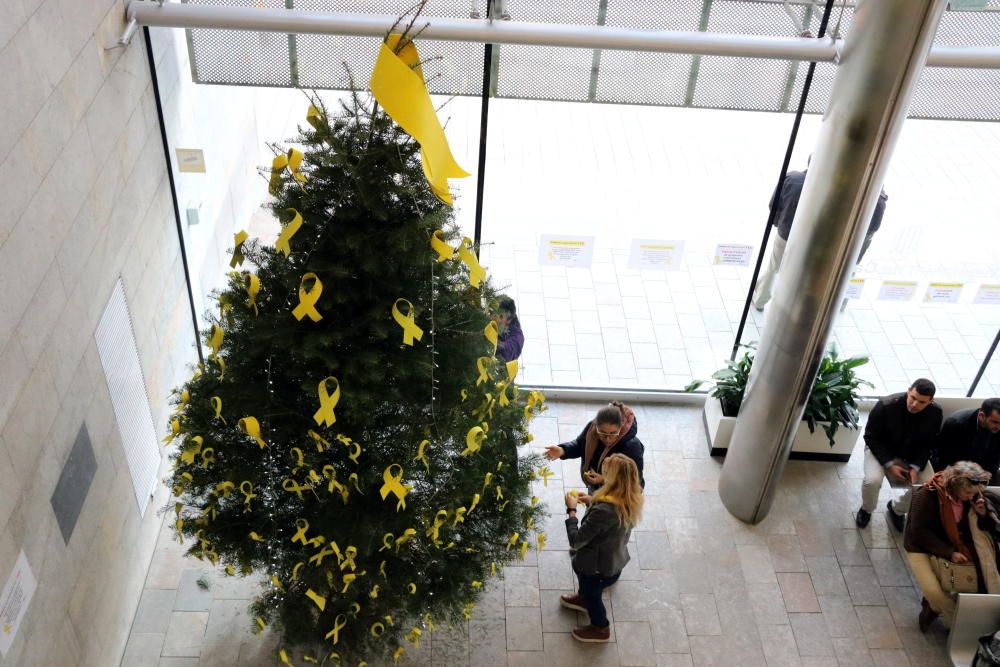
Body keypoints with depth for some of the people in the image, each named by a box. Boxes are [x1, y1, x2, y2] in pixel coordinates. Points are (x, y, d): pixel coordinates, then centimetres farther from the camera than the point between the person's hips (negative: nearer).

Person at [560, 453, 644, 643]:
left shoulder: (603, 511, -43)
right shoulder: (630, 500, -17)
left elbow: (576, 540, -34)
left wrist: (571, 510, -23)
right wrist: (593, 501, -6)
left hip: (600, 567, -7)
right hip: (615, 559, 7)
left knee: (592, 593, 25)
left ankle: (600, 628, 51)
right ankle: (584, 598, 66)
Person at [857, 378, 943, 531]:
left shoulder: (935, 413, -17)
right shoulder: (886, 406, -28)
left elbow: (927, 444, -4)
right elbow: (871, 437, -18)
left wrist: (915, 467, -19)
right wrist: (889, 464, -24)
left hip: (912, 455, 4)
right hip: (881, 451, -4)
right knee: (872, 481, -30)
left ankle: (897, 509, 14)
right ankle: (866, 509, 6)